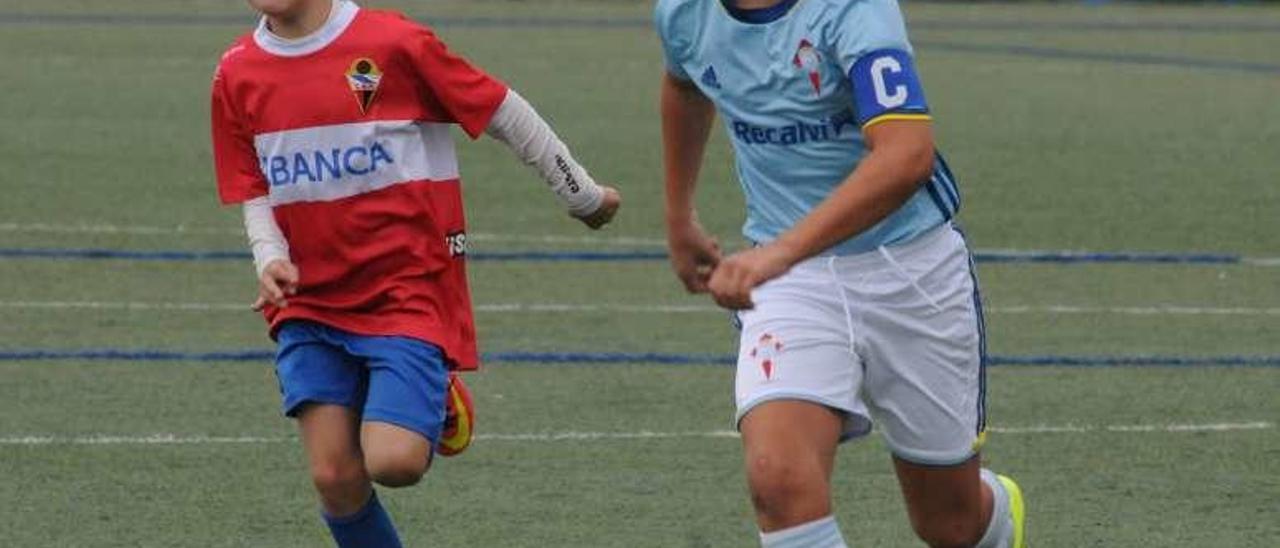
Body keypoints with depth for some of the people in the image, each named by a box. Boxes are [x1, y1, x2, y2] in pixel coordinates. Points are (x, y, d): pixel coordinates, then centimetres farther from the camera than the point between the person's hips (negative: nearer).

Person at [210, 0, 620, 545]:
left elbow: (504, 113, -2)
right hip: (309, 302, 4)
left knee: (393, 461, -19)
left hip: (410, 291, -4)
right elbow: (254, 195, 8)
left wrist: (583, 195, 7)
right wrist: (270, 260, -14)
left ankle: (435, 410, 17)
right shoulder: (236, 75, 1)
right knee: (335, 476, -6)